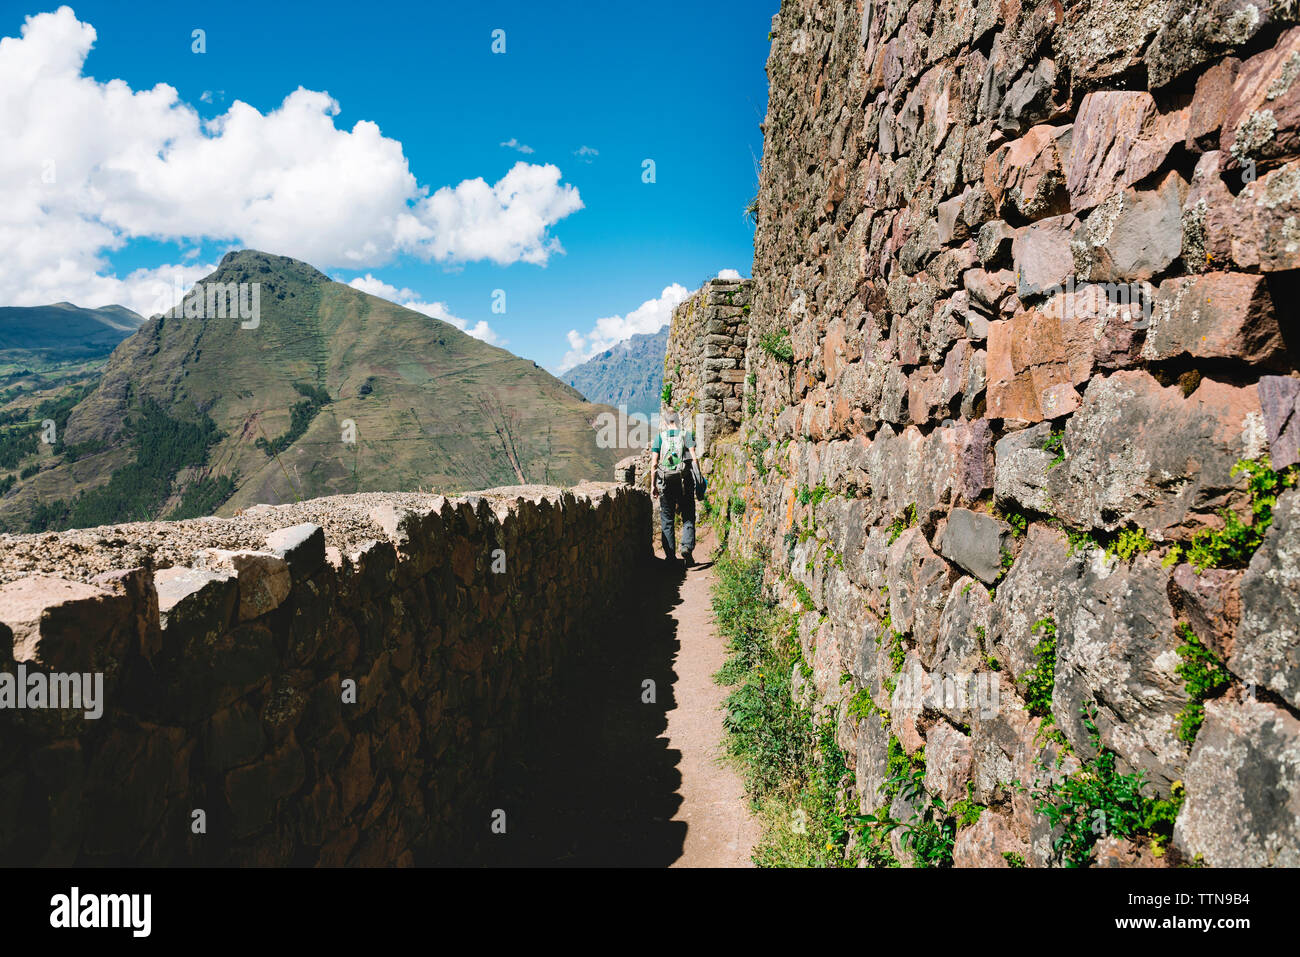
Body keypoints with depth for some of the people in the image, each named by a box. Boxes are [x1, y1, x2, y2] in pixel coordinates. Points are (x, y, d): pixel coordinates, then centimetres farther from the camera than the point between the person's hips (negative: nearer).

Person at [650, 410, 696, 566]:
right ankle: (687, 546, -15)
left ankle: (670, 555, 8)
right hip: (685, 479, -1)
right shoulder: (686, 434, 6)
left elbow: (654, 463, 1)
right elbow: (693, 458, -4)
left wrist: (653, 484, 6)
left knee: (667, 520, 8)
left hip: (665, 480, 1)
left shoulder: (659, 437, 7)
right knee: (688, 517, 7)